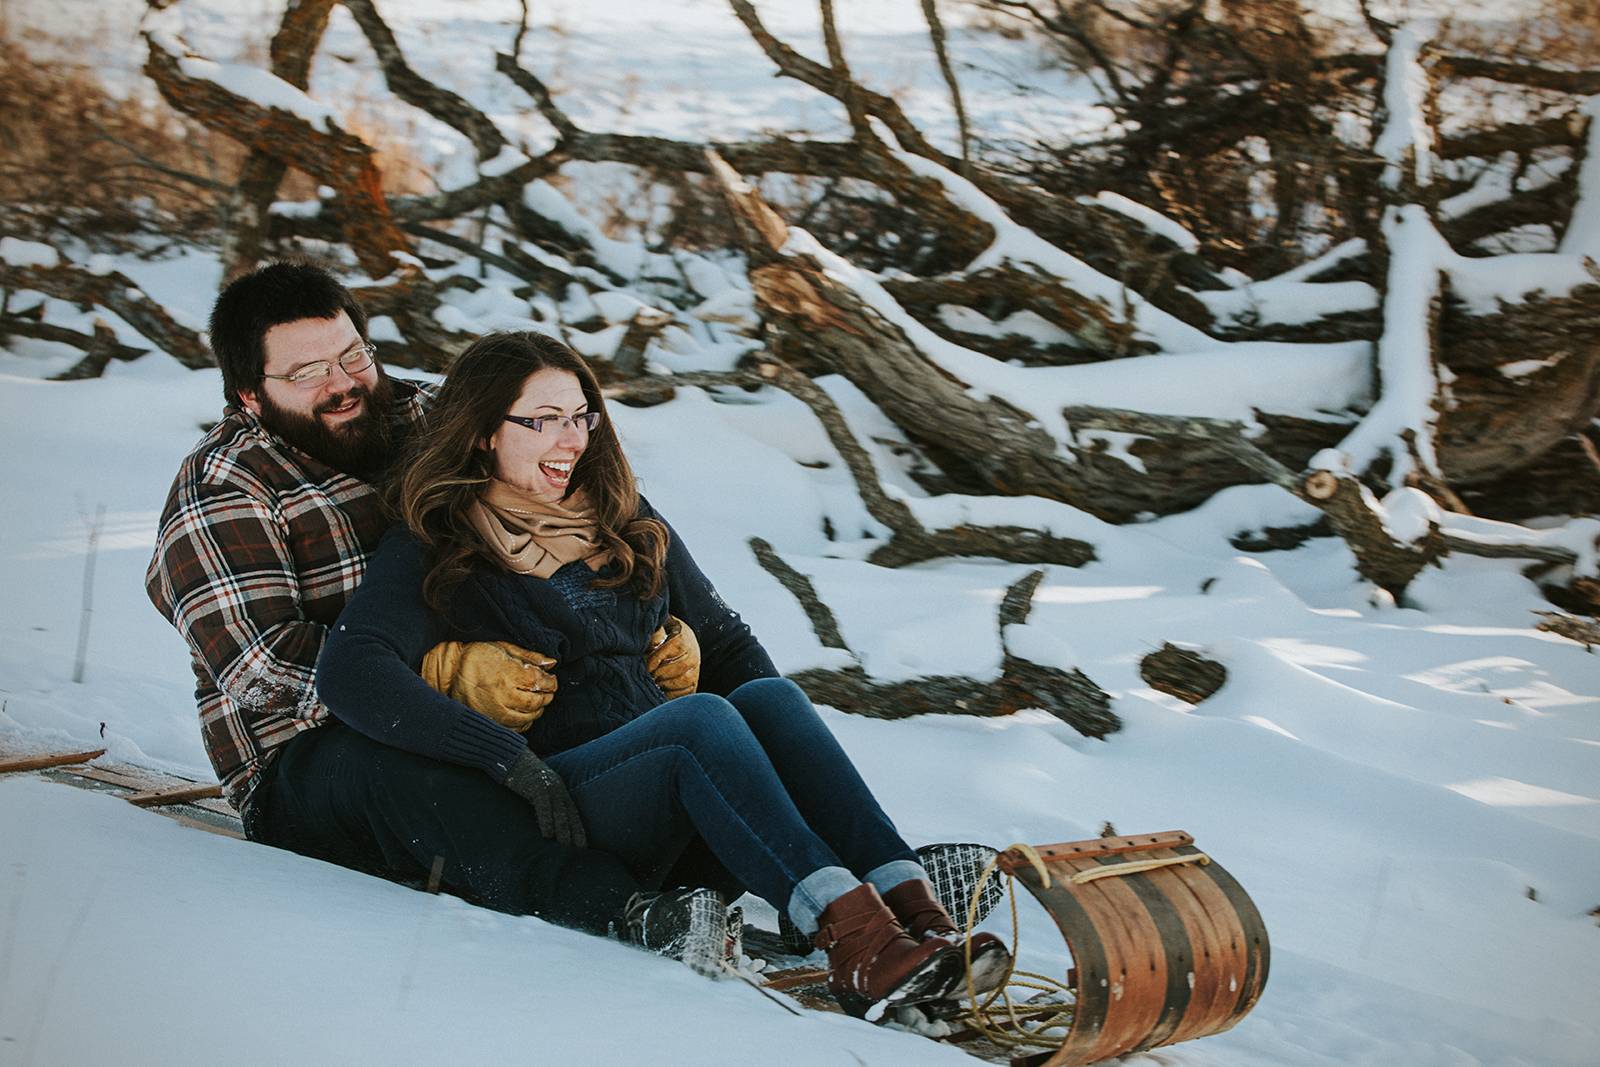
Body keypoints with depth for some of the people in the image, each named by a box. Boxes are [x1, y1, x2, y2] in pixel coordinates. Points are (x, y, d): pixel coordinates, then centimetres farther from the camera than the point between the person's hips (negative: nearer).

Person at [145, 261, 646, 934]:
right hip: (306, 767, -7)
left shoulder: (423, 419, 16)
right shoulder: (221, 489, -1)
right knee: (409, 773, -39)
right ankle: (623, 911, -58)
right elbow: (262, 664, -14)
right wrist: (448, 672, -25)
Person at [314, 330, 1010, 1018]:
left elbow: (725, 642, 23)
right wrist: (512, 758, -24)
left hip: (681, 796, 5)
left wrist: (785, 748, 4)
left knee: (766, 696, -24)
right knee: (699, 715, -31)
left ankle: (912, 906, -43)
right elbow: (351, 674, -16)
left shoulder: (624, 521, 20)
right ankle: (853, 937, -50)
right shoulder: (431, 553, 2)